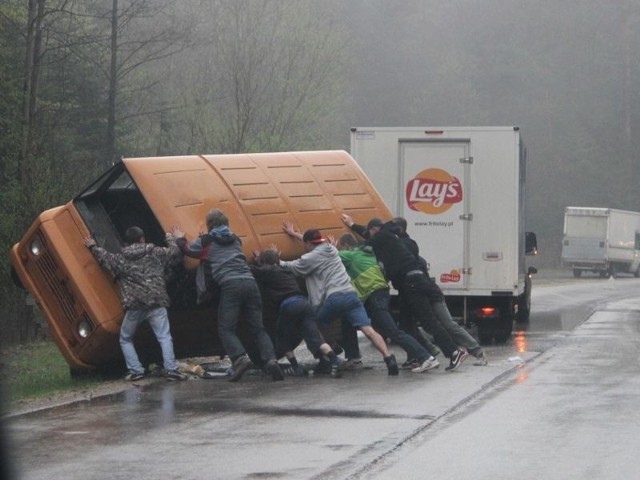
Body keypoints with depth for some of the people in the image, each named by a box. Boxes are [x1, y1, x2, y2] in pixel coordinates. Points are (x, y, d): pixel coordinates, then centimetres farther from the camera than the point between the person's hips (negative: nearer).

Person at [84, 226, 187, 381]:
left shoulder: (120, 259, 8)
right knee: (164, 337, -2)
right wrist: (173, 239, 38)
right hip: (156, 304, -1)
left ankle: (135, 370, 8)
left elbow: (105, 258, 24)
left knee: (125, 339, 18)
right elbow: (174, 252, 17)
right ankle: (171, 369, -15)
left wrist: (93, 247, 42)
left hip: (133, 306, 1)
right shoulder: (155, 253, 7)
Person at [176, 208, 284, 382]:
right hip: (250, 283, 5)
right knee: (257, 328, 7)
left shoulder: (206, 242, 11)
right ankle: (270, 360, -14)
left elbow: (187, 249, 24)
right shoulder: (235, 239, 27)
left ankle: (240, 358, -24)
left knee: (226, 329, 0)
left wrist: (180, 238, 45)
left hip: (230, 285, -5)